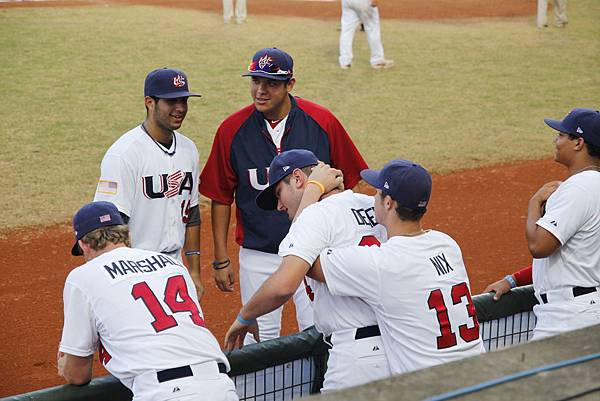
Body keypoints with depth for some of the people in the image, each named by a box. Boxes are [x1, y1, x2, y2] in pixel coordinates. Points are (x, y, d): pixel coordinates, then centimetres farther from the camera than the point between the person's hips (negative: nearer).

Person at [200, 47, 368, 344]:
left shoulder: (322, 122, -8)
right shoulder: (232, 130, -6)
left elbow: (344, 185, 2)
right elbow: (221, 198, 2)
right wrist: (221, 260, 3)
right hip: (257, 255, 1)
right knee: (260, 338, 10)